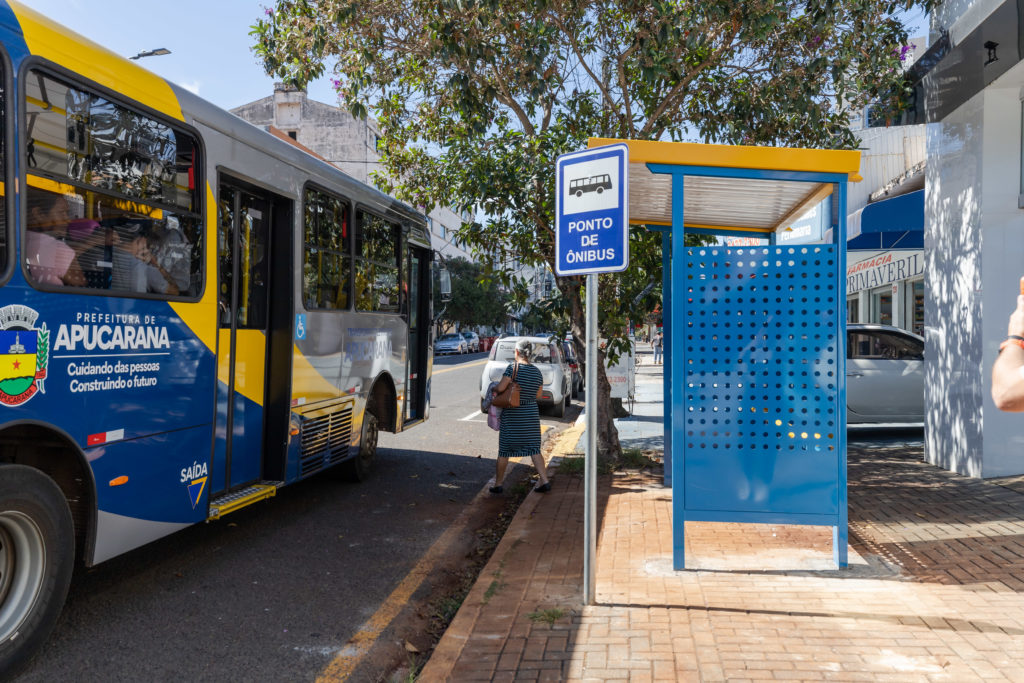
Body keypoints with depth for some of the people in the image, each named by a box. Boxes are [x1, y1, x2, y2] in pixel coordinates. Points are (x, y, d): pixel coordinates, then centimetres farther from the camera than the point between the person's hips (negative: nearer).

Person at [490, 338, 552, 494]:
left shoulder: (513, 368, -14)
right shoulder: (536, 371, 3)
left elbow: (501, 388, -18)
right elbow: (538, 395, 10)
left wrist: (494, 388, 3)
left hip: (512, 415, -4)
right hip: (531, 413, 4)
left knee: (504, 449, 8)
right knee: (534, 448, 11)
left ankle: (498, 484, 16)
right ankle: (545, 481, 4)